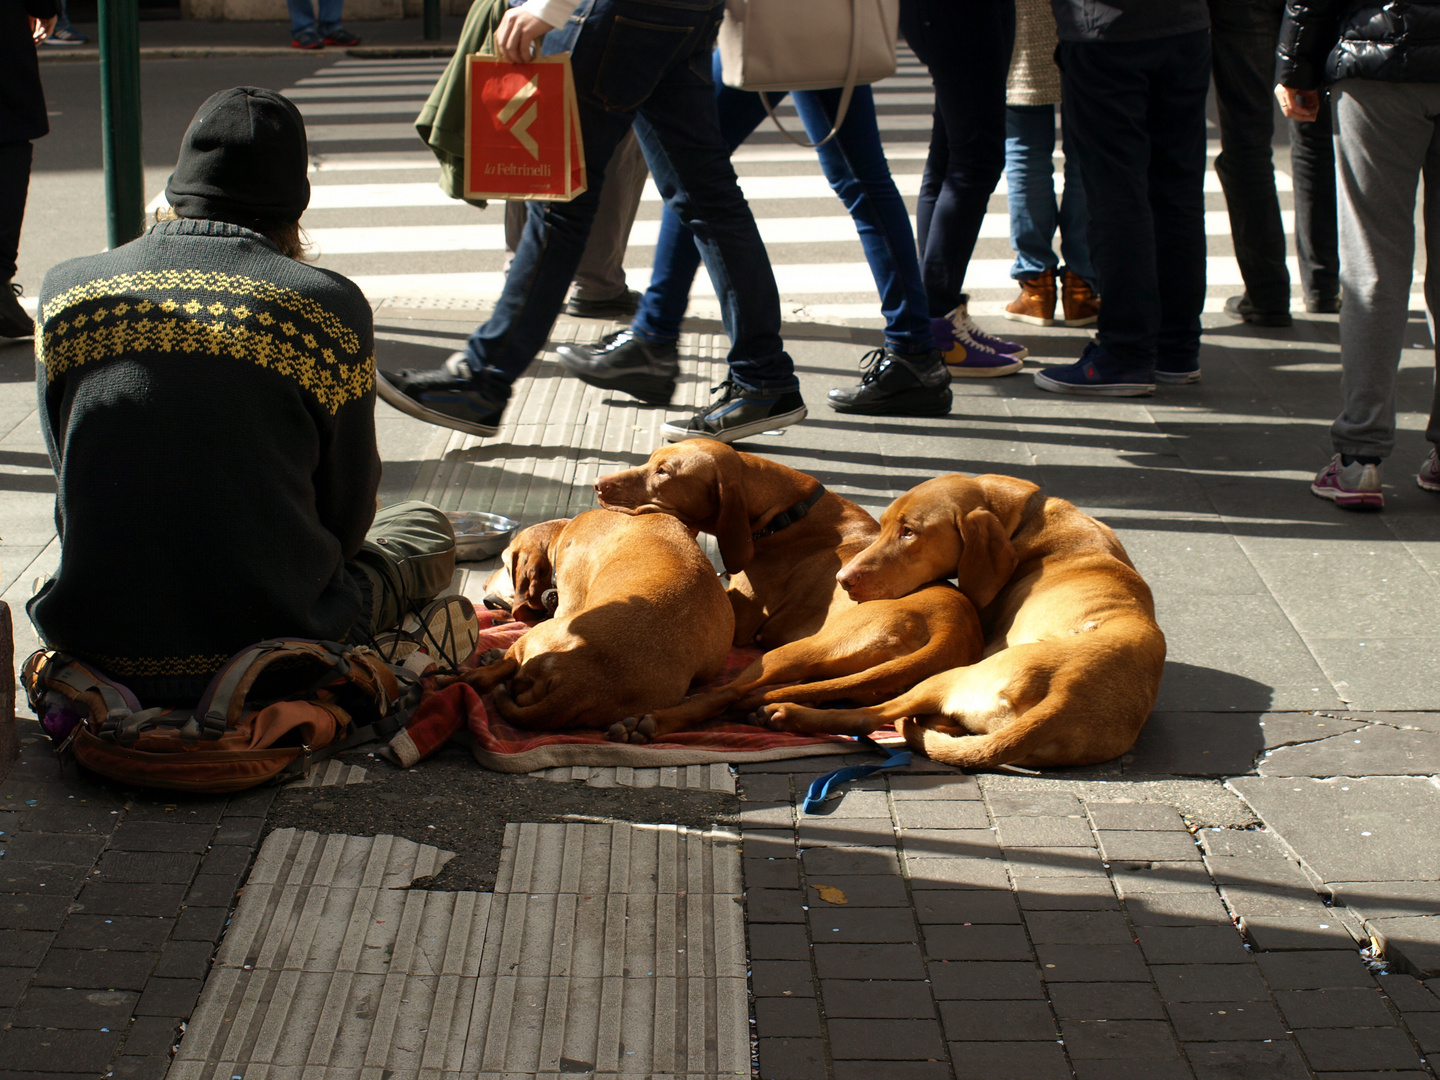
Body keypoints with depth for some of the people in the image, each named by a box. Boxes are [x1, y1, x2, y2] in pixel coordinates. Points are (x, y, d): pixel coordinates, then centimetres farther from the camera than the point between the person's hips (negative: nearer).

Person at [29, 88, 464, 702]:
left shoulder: (68, 294, 1)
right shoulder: (326, 305, -9)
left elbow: (76, 497, 11)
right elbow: (346, 520, 1)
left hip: (100, 650, 4)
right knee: (427, 531, 24)